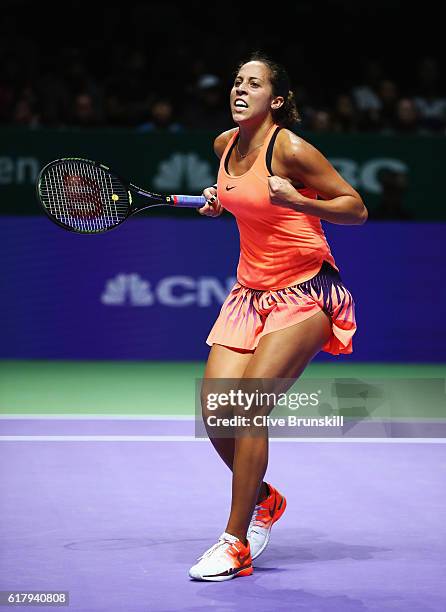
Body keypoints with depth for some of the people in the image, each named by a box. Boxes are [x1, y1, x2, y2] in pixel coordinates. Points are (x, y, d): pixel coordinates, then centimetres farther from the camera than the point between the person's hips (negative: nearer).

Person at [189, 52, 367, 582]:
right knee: (215, 410, -6)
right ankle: (264, 501, 23)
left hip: (304, 294, -7)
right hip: (251, 292, 7)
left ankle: (236, 544, -9)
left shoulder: (291, 150, -15)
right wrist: (220, 201, 7)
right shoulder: (225, 145, 6)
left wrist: (298, 201, -27)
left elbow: (357, 209, -12)